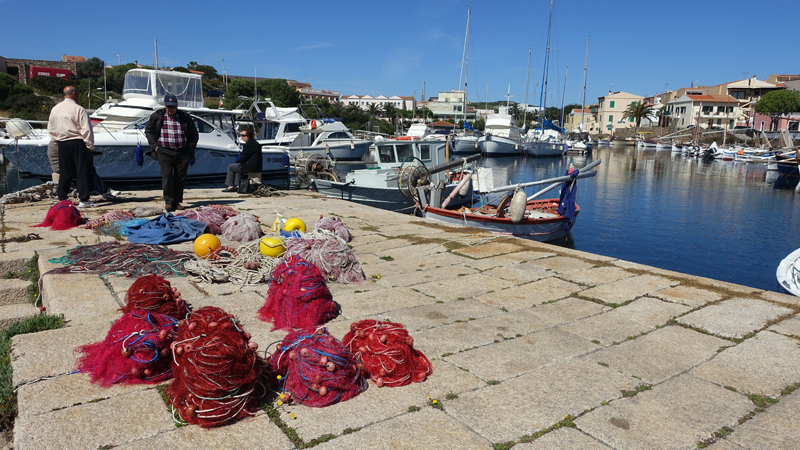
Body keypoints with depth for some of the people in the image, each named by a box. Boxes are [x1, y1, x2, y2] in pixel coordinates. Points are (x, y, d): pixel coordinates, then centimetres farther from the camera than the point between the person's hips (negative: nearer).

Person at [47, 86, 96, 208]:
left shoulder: (55, 109, 10)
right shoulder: (79, 109, -12)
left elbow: (50, 129, 17)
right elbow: (86, 130, -14)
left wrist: (57, 140, 23)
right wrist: (90, 146, -8)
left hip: (62, 144, 6)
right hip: (78, 143, -6)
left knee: (64, 172, 13)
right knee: (83, 171, -2)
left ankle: (62, 198, 17)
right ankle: (84, 200, -4)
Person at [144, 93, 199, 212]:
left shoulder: (185, 117, 8)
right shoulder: (157, 116, 7)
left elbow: (194, 134, 16)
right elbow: (148, 131, 14)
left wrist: (190, 148, 5)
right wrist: (155, 146, 2)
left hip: (182, 152, 1)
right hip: (164, 152, -1)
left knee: (181, 177, 3)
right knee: (167, 175, -11)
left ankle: (177, 202, 13)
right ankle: (168, 201, -5)